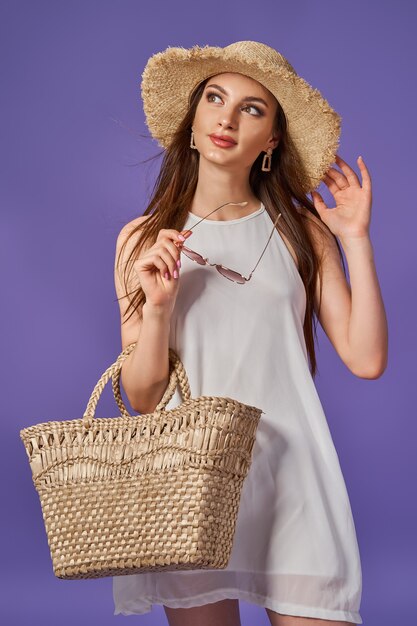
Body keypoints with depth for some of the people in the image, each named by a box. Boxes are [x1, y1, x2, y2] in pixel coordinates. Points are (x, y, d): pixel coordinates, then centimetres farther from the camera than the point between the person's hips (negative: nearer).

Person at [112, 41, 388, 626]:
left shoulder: (301, 231, 6)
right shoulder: (142, 240, 7)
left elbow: (366, 359, -2)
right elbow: (142, 397, 4)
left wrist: (357, 240, -2)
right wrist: (157, 307, -11)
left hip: (290, 468, 0)